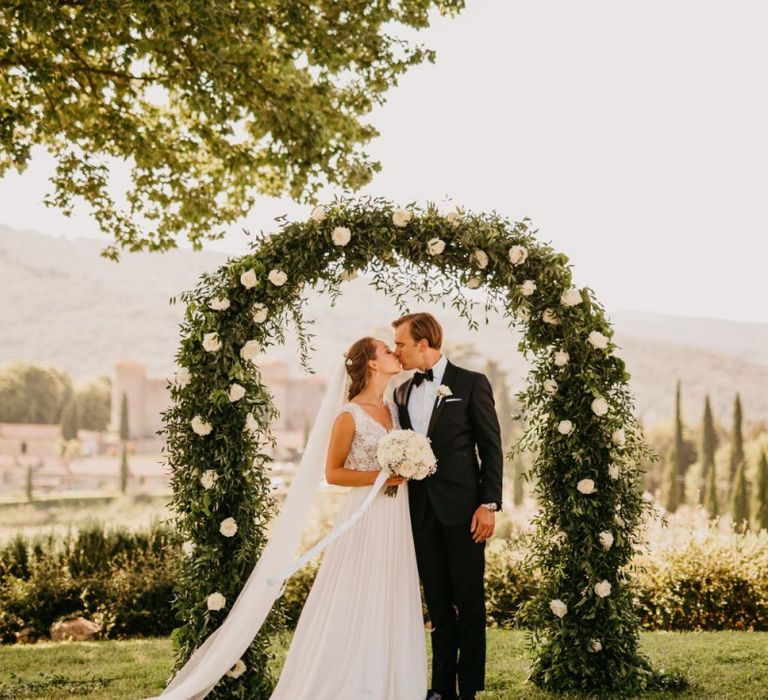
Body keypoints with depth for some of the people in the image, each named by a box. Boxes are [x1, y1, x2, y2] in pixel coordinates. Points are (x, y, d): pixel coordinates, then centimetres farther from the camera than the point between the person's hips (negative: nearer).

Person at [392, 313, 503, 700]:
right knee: (438, 605, 10)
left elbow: (491, 448, -4)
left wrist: (489, 504, -11)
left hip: (462, 508, -5)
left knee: (469, 602, 2)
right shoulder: (403, 392, 12)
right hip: (421, 511, 5)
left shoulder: (471, 384, -3)